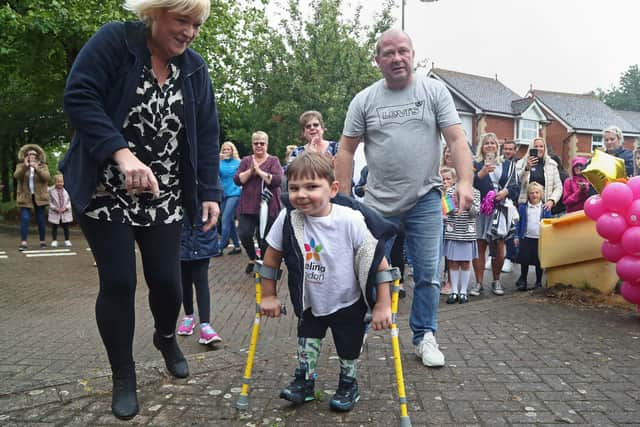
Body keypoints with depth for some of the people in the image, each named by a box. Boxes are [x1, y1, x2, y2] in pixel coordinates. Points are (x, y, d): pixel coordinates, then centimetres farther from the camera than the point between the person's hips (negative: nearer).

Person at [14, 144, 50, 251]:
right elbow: (17, 176, -12)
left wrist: (37, 168, -23)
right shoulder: (20, 166, 8)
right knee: (25, 218, -9)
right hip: (25, 197, 0)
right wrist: (25, 166, -24)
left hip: (39, 197, 0)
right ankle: (23, 242, -11)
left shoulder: (43, 166, 6)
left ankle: (42, 241, 13)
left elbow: (47, 178, -11)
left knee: (40, 219, 4)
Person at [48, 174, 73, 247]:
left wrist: (65, 208, -12)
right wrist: (55, 208, -15)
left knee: (66, 227, 9)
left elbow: (69, 201, 2)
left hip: (65, 213, 1)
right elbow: (50, 201, -4)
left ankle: (67, 240, 19)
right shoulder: (51, 190, -4)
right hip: (55, 213, -1)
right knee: (54, 227, 6)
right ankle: (54, 240, 17)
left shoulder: (66, 190, 0)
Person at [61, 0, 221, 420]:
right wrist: (121, 153, -32)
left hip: (164, 196, 3)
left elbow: (207, 134, 3)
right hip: (105, 191, -3)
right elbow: (78, 97, -19)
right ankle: (123, 377, 17)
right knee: (118, 282, -3)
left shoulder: (195, 68, 4)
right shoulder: (114, 41, -9)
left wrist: (210, 191, -5)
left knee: (167, 279, 1)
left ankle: (166, 337, 35)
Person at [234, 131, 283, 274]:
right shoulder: (246, 160, 12)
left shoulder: (273, 161, 3)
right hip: (248, 206, 2)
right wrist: (250, 171, -11)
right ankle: (252, 258, 17)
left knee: (264, 240, 2)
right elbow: (237, 180, 2)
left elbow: (277, 180, -12)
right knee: (244, 234, -11)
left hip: (268, 207, -2)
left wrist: (259, 171, -14)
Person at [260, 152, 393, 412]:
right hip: (310, 303, 2)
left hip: (348, 303, -1)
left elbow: (379, 262, -22)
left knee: (349, 351, 16)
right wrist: (268, 296, 2)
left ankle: (348, 384, 41)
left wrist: (383, 305, -19)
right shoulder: (287, 220, -20)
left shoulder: (351, 220, -29)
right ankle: (304, 381, 39)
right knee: (307, 341, 15)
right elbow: (272, 258, -4)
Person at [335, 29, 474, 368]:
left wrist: (465, 181, -18)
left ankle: (424, 337, 21)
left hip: (425, 200, 0)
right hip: (379, 203, 0)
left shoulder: (434, 91, 3)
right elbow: (346, 151, 5)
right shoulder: (364, 100, 4)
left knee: (427, 274, 4)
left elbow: (456, 139, -3)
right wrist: (343, 199, -1)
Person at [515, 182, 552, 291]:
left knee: (539, 262, 7)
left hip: (541, 239, 0)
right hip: (526, 238, 0)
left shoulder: (545, 208, 2)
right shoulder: (523, 207, 3)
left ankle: (539, 282, 21)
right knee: (524, 261, 4)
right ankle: (522, 280, 19)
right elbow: (519, 222, 6)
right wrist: (517, 236, 3)